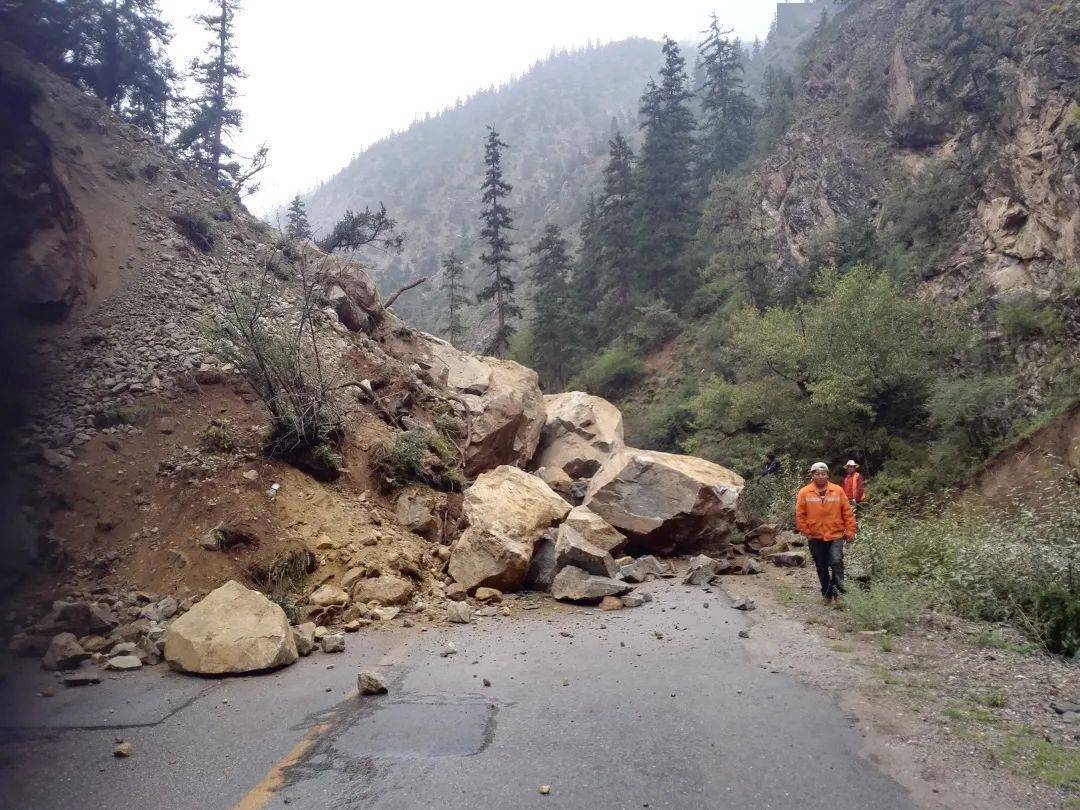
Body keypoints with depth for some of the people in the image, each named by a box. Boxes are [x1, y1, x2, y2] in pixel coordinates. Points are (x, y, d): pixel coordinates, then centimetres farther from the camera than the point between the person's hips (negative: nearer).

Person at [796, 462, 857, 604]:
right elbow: (799, 515, 0)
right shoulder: (804, 493, -2)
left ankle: (837, 590, -2)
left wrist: (850, 531, -2)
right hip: (816, 537, 1)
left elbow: (847, 512, 1)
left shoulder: (838, 491, -1)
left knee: (836, 561, -19)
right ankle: (826, 594, 26)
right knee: (821, 568, 11)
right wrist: (805, 531, -4)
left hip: (835, 535, -1)